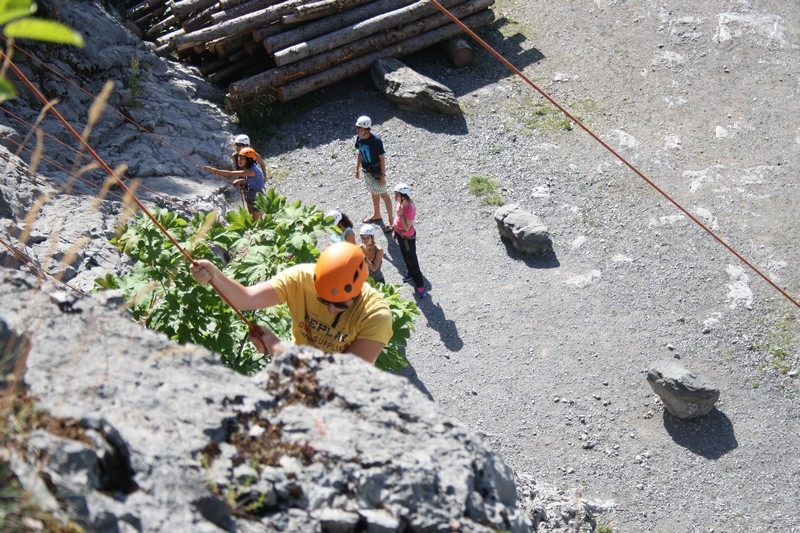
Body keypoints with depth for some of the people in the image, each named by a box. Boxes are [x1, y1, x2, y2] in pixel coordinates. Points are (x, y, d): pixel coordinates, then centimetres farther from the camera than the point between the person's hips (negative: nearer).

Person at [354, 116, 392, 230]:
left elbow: (382, 158, -20)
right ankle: (376, 215, 43)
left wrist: (382, 175, -18)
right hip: (367, 171, 7)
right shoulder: (359, 138, -8)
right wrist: (357, 169, 12)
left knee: (383, 195, 5)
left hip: (377, 172, -7)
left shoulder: (376, 141, -28)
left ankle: (391, 220, 16)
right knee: (374, 193, 24)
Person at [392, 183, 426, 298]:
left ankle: (420, 285, 19)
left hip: (408, 237, -8)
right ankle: (411, 274, 51)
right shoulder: (399, 202, -12)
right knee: (405, 256, 27)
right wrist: (395, 230, 15)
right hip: (400, 234, 8)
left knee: (412, 259, 5)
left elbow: (407, 227, -31)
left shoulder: (410, 209, -36)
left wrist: (400, 214, -35)